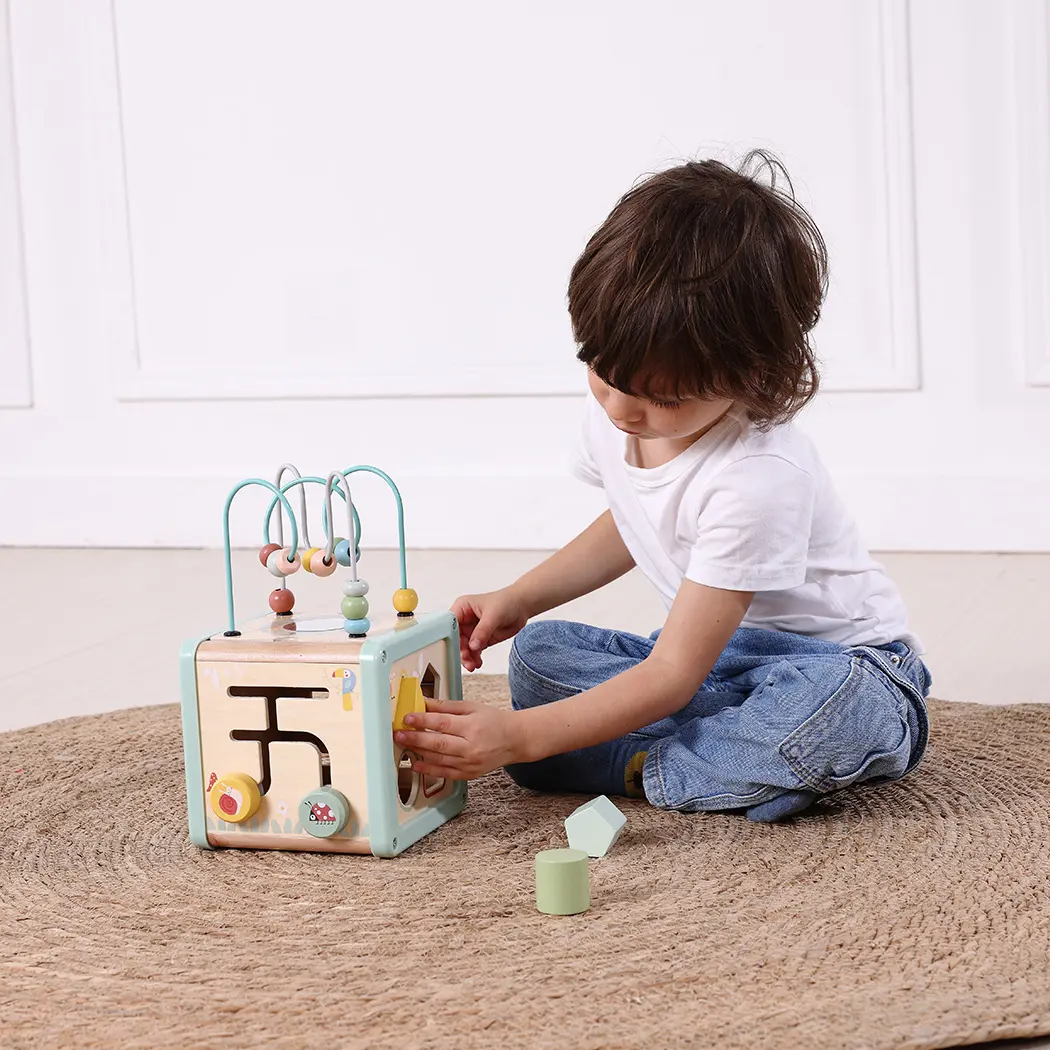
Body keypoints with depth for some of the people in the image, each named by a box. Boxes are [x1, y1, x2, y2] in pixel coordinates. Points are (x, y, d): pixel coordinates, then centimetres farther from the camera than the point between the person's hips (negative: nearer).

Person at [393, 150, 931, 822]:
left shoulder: (757, 478, -33)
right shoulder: (615, 412, -8)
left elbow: (673, 675, -31)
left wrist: (519, 736, -35)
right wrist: (517, 599, 5)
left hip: (840, 657, -8)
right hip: (720, 649, 8)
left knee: (836, 706, -42)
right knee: (536, 653, -11)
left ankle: (634, 768, -21)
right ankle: (771, 755, -18)